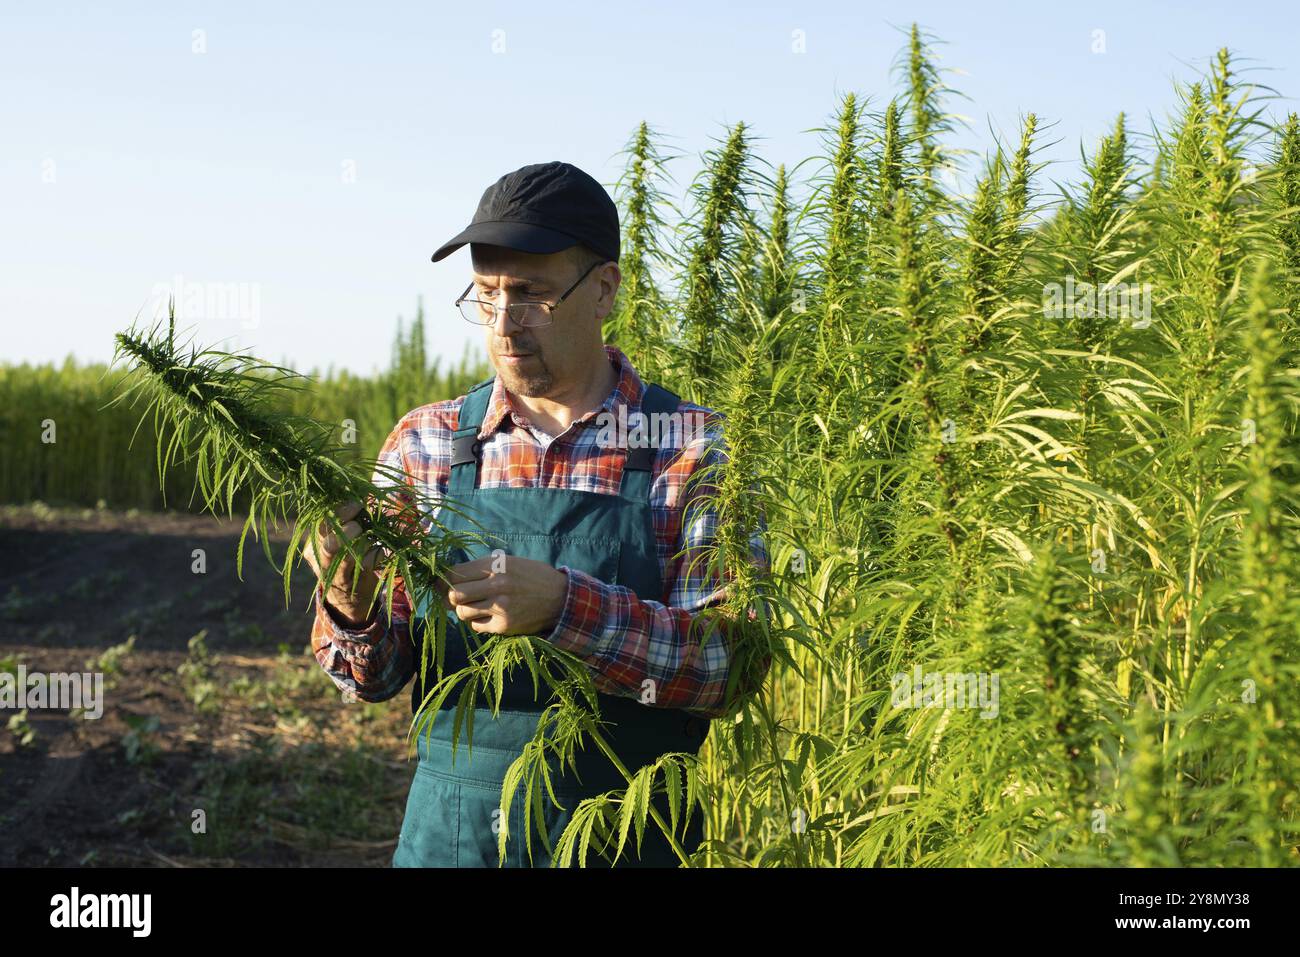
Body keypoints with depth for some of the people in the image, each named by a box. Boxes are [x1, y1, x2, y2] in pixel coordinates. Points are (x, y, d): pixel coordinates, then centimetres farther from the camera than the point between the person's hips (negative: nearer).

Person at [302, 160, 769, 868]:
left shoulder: (694, 451, -6)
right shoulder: (424, 444, 3)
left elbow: (732, 662, -15)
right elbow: (375, 676, 3)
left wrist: (561, 605, -28)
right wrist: (352, 605, -19)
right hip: (449, 832, 2)